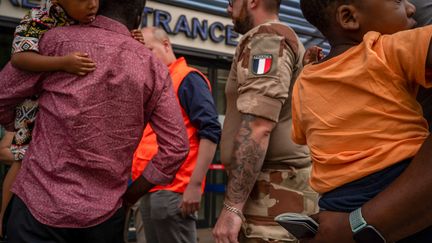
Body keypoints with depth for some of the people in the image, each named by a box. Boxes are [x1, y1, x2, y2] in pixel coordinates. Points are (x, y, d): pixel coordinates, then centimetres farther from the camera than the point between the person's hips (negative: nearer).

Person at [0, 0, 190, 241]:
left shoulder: (57, 40, -3)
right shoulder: (154, 69, 2)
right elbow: (176, 147, 0)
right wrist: (132, 194, 10)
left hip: (41, 205, -2)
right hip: (104, 214, 3)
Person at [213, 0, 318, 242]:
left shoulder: (265, 39, -9)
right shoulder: (286, 39, 23)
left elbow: (257, 127, -21)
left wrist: (232, 205, -21)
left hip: (275, 193, -10)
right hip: (284, 189, 10)